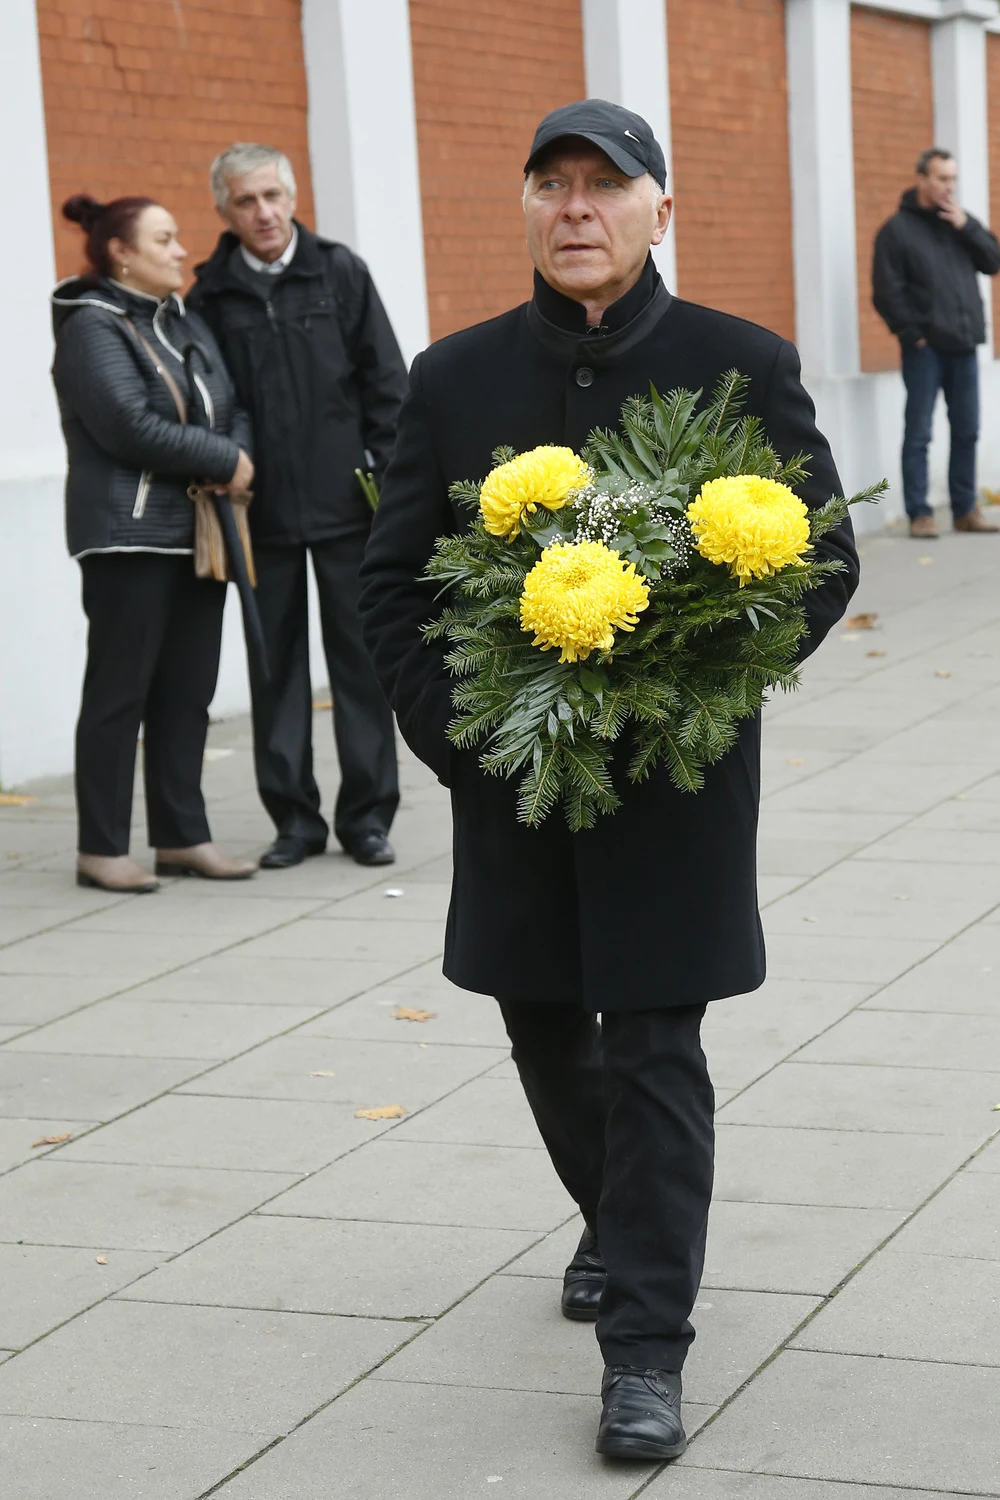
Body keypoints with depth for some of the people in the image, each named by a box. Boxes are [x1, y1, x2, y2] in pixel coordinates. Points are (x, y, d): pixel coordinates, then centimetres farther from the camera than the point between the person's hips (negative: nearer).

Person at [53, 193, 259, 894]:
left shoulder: (185, 321, 17)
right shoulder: (92, 326, -7)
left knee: (189, 692, 9)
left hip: (198, 533, 8)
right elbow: (131, 425, -18)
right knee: (120, 692, -3)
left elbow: (234, 404, 16)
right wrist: (226, 461, -12)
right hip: (130, 533, -8)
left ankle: (183, 836, 16)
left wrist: (240, 455, -6)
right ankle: (102, 849, 3)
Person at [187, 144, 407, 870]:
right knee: (276, 664, 6)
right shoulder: (211, 294, 3)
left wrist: (386, 475, -3)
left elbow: (386, 380, 3)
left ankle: (368, 815, 12)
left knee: (360, 658, 4)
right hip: (260, 510, 1)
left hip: (344, 503, -1)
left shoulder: (340, 273, 3)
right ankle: (294, 817, 15)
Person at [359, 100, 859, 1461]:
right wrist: (451, 729, -7)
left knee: (654, 1053, -3)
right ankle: (618, 1221, 43)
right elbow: (392, 578, 6)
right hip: (512, 786, 4)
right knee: (546, 1030, 16)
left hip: (677, 785, -3)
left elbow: (820, 561, -2)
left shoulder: (744, 367, -3)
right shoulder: (455, 378, 4)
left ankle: (646, 1348, 4)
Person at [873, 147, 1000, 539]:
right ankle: (919, 514, 1)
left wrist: (966, 227, -5)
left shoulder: (961, 221, 13)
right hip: (925, 347, -5)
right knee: (919, 433, -3)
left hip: (963, 344, 5)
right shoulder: (898, 229, -3)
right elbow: (886, 292, -7)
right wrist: (912, 333, -11)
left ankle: (965, 509, 15)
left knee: (967, 430, 8)